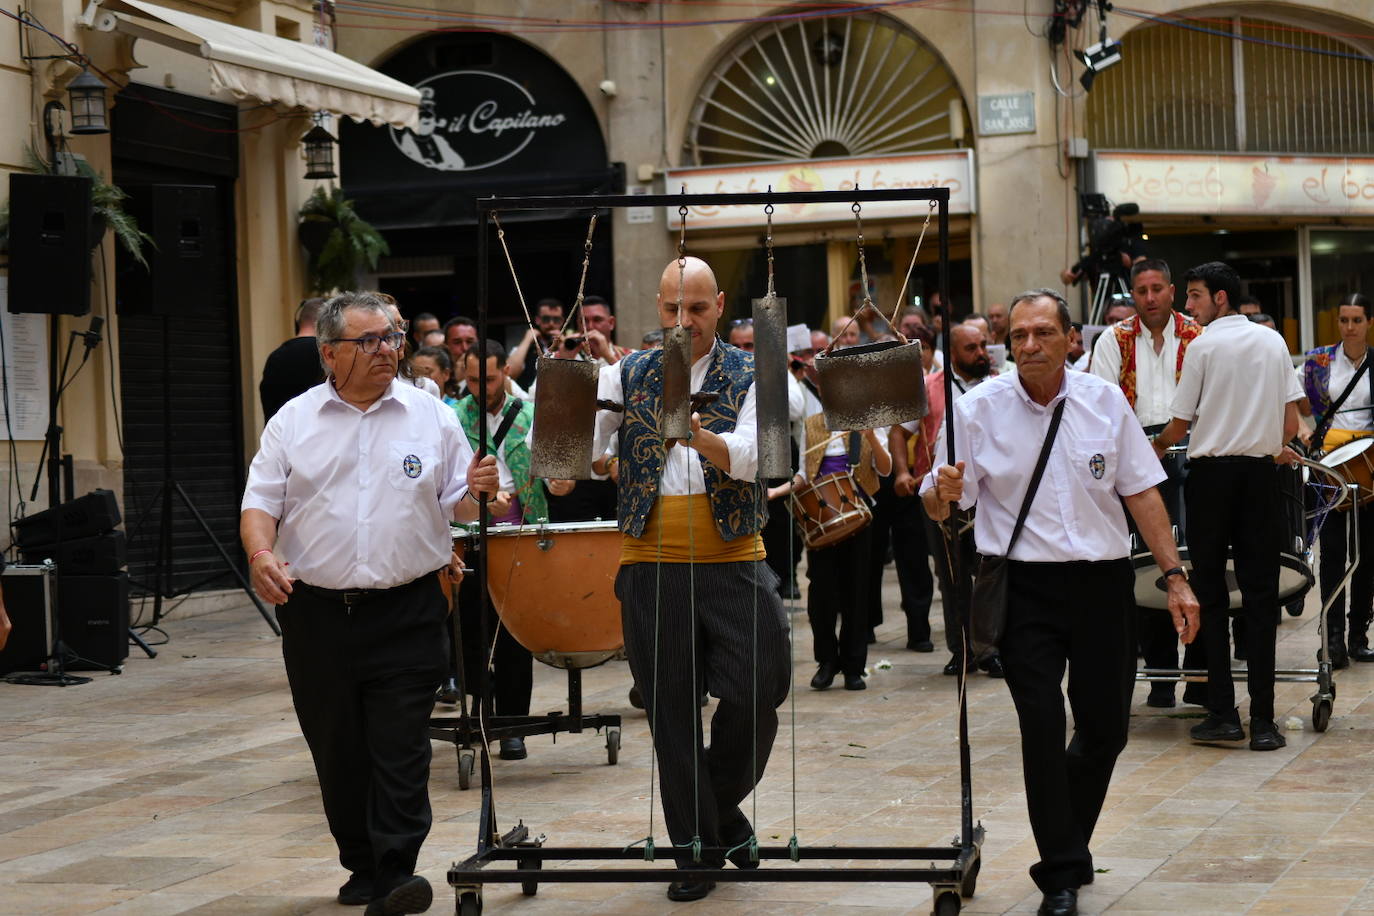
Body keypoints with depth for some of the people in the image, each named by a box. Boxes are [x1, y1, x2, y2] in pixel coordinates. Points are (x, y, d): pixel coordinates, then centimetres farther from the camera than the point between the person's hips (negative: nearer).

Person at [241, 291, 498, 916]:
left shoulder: (431, 416, 5)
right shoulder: (295, 421, 6)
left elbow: (457, 507, 7)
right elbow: (260, 501, 4)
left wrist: (476, 490, -15)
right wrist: (260, 553, -15)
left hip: (407, 612, -1)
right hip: (316, 612, 2)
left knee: (401, 747, -8)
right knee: (337, 749, 10)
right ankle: (362, 866, 24)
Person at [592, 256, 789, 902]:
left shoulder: (750, 377, 2)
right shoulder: (625, 375, 7)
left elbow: (750, 457, -14)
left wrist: (701, 436, -34)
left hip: (733, 562, -1)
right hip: (651, 564, 1)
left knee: (757, 691, -6)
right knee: (671, 711, 4)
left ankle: (723, 803, 22)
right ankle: (695, 846, 16)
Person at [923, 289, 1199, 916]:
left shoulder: (1105, 401, 4)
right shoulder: (978, 409, -2)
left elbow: (1141, 492, 7)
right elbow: (937, 507, -2)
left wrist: (1175, 576, 3)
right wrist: (944, 491, -26)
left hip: (1103, 581, 3)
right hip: (1024, 586, -2)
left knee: (1106, 728, 7)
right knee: (1043, 729, -9)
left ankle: (1066, 837, 33)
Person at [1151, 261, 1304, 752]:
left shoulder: (1203, 346, -4)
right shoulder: (1273, 342, 8)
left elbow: (1180, 423, -2)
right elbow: (1292, 419, 8)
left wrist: (1156, 448, 18)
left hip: (1211, 472, -3)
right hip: (1260, 472, 3)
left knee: (1210, 592, 4)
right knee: (1260, 592, 2)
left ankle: (1223, 713, 1)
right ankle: (1262, 719, -3)